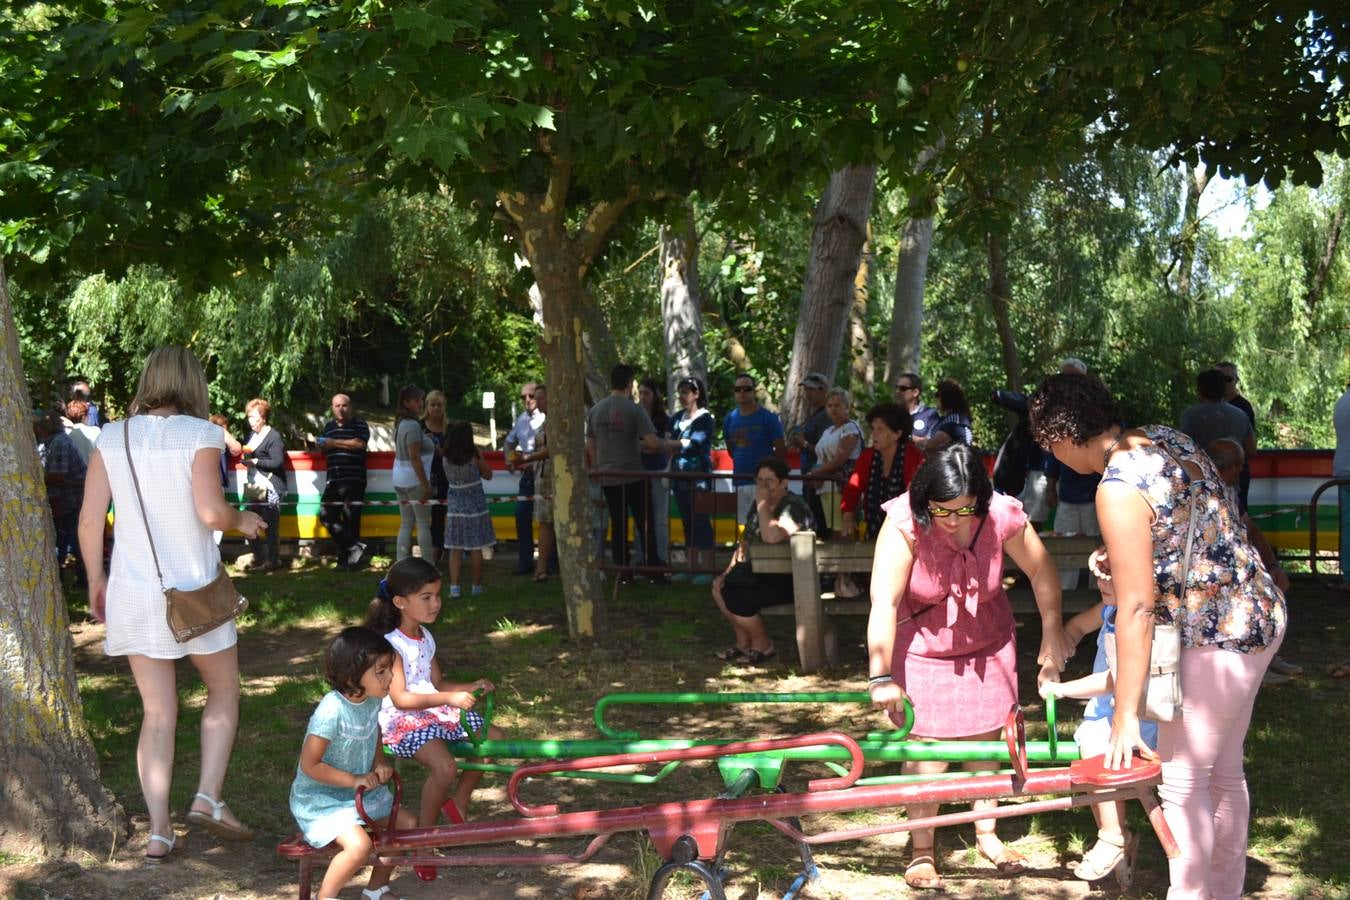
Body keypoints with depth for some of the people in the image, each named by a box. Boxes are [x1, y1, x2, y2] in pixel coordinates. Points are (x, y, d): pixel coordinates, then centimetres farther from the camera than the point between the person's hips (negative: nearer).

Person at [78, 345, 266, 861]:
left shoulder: (112, 438, 3)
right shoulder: (200, 433, -8)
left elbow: (90, 519, 1)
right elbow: (210, 511, -18)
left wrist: (96, 580, 13)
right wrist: (242, 520, 2)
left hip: (133, 595, 3)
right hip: (193, 591, -3)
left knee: (157, 713, 11)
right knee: (223, 692, 18)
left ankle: (158, 830, 7)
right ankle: (208, 798, 4)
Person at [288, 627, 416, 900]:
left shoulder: (373, 698, -6)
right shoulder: (332, 711, -30)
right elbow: (310, 765, -24)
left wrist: (380, 763, -1)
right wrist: (355, 780, -23)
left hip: (360, 791, 8)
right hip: (319, 799, -8)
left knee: (407, 823, 7)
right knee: (359, 845, -28)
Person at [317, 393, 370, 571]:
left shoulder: (360, 425, 2)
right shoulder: (329, 426, 20)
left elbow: (360, 443, -16)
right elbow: (323, 451, 29)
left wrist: (334, 443, -10)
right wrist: (321, 446, 3)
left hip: (354, 480, -6)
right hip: (333, 480, 6)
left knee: (351, 519, -6)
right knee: (327, 516, -4)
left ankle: (346, 558, 0)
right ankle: (354, 547, -2)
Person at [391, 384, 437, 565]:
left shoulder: (401, 424, 13)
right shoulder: (413, 425, -16)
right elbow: (415, 458, -21)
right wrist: (426, 485, -20)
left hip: (400, 481, 9)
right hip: (415, 481, -9)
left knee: (406, 524, 10)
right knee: (424, 524, -2)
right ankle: (429, 567, 2)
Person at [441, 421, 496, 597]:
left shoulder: (446, 457, -6)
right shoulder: (474, 455, -12)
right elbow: (488, 474, -1)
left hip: (455, 505, 2)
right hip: (475, 505, -2)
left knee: (455, 549, 5)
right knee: (476, 548, 7)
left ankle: (454, 587, -1)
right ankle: (477, 586, 14)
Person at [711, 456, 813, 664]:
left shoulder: (793, 507, -17)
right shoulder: (759, 505, 12)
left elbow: (772, 536, -36)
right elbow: (745, 543, 19)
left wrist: (763, 505, -26)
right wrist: (729, 571, 8)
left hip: (790, 579, -9)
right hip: (762, 572, 9)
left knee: (735, 598, -22)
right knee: (720, 586, -6)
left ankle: (762, 646, 1)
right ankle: (743, 643, 9)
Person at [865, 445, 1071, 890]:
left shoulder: (1002, 516, -21)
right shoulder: (904, 525, -29)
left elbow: (1042, 572, -4)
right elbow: (884, 603, -32)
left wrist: (1051, 632, 2)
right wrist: (882, 678, -34)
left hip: (987, 645, 3)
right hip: (923, 649, -3)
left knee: (985, 741, 10)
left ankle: (987, 834, 28)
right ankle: (921, 850, 11)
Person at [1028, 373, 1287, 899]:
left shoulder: (1119, 489, -23)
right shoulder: (1165, 438, 4)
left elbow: (1136, 607, -22)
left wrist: (1124, 716, -18)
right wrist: (1126, 559, 4)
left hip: (1217, 640, -10)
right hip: (1261, 614, 10)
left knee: (1181, 782, 3)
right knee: (1223, 772, 22)